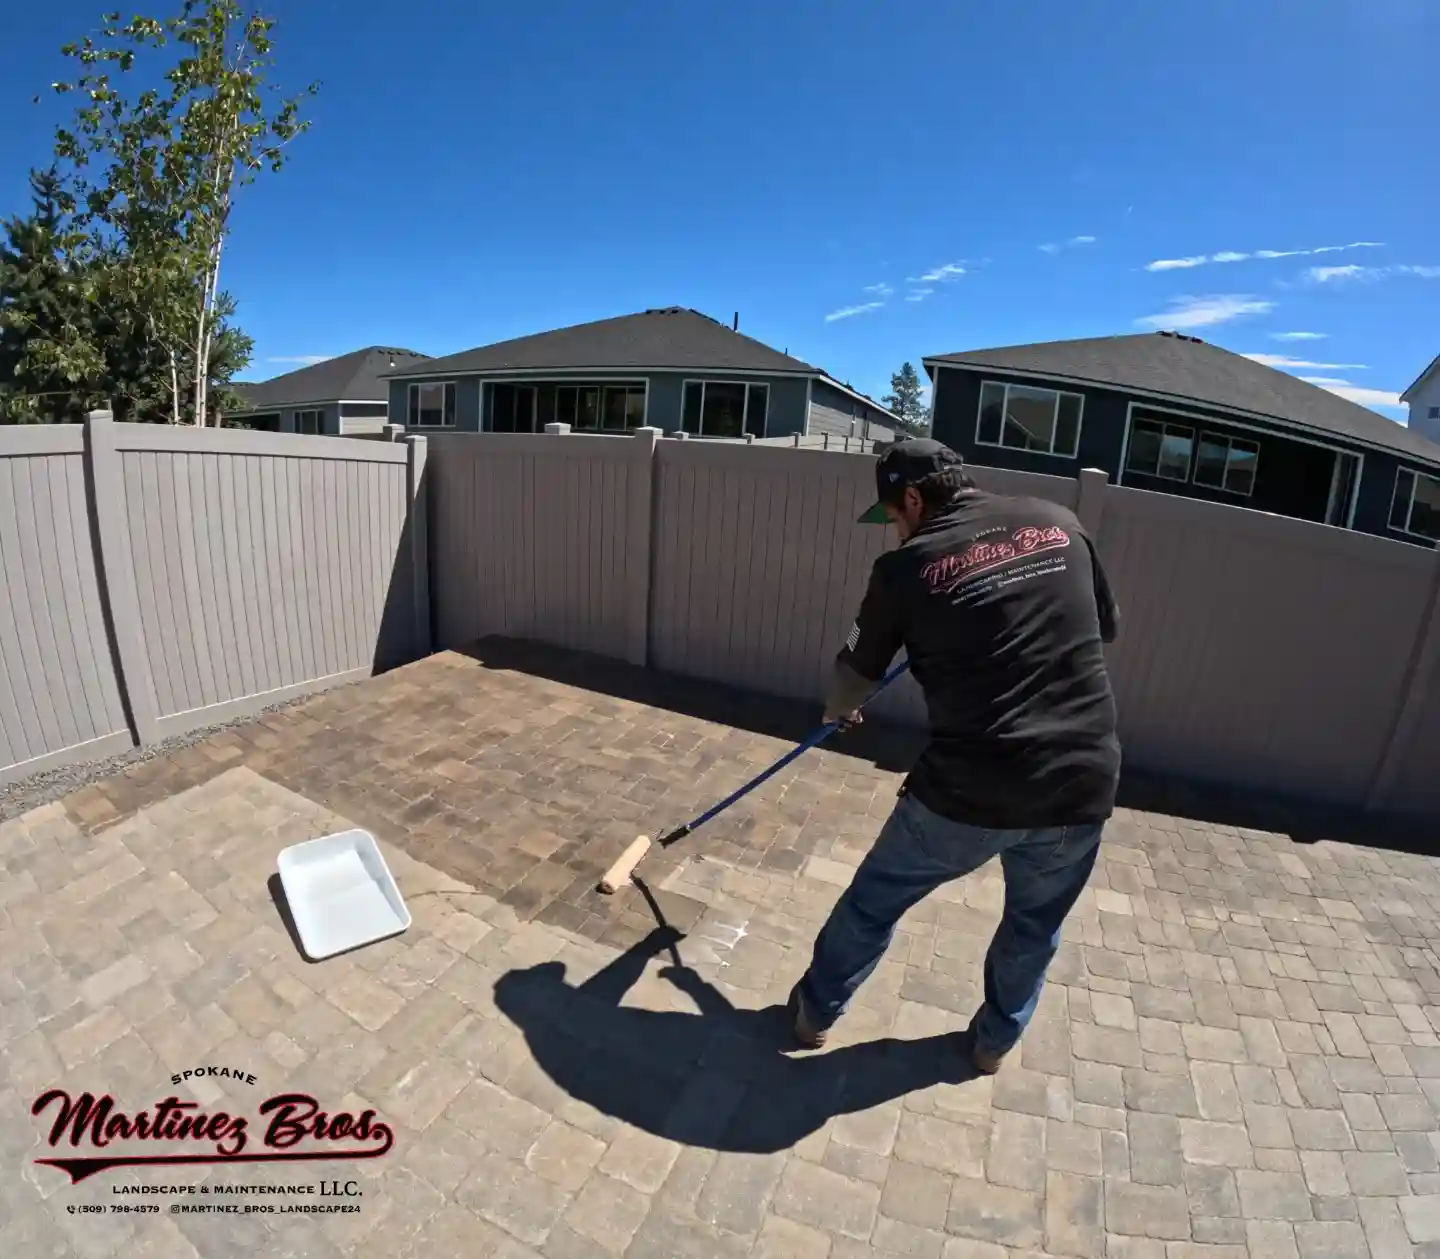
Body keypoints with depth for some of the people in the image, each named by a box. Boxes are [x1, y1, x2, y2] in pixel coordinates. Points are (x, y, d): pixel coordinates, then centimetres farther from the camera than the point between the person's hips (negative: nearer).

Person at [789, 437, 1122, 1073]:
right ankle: (994, 1040, 49)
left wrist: (837, 711, 29)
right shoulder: (1060, 522, 4)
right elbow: (1106, 626, 18)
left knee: (874, 900, 20)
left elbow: (857, 672, 8)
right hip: (1083, 784, 4)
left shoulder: (907, 566, -6)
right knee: (1036, 925, 29)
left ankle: (815, 1011, 40)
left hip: (970, 789, -3)